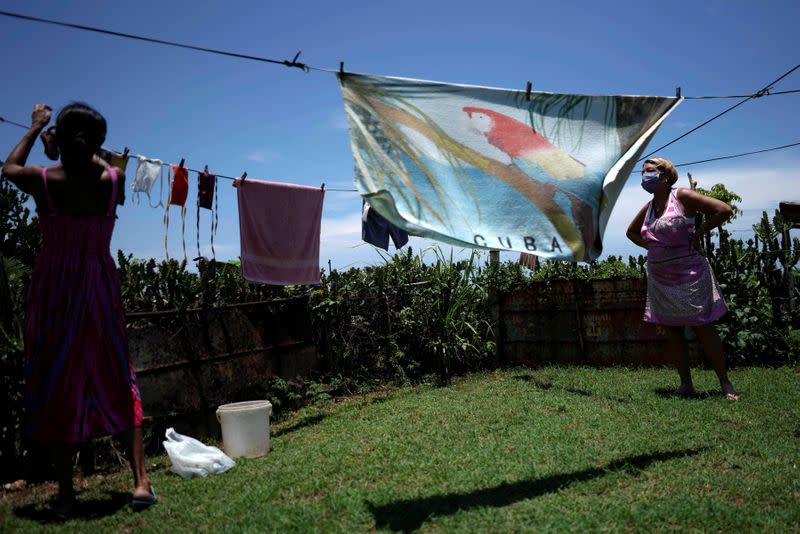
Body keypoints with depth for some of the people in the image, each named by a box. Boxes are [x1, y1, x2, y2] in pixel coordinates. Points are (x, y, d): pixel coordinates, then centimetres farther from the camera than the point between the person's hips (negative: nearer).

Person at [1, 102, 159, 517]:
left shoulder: (43, 180, -10)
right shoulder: (113, 180, -8)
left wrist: (35, 128, 27)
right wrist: (79, 150, 29)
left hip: (53, 291, 0)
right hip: (100, 289, 1)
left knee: (56, 385, 9)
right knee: (119, 381, 10)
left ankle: (65, 494, 15)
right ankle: (140, 481, 7)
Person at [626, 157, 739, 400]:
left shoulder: (681, 196, -8)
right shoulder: (648, 207, 10)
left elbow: (724, 210, -14)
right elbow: (631, 231, 28)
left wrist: (698, 232, -9)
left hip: (688, 275, -7)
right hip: (659, 278, 7)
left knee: (703, 327, -2)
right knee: (671, 330, 6)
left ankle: (725, 384, 9)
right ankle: (686, 384, 15)